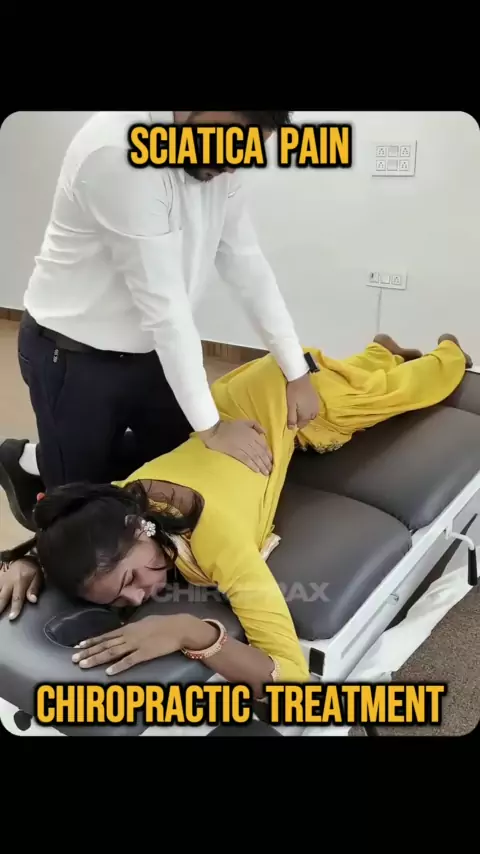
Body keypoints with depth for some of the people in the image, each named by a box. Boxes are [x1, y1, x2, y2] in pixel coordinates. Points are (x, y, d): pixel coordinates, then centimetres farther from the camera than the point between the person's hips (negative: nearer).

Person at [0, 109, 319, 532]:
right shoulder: (120, 151, -31)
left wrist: (297, 372, -5)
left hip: (147, 350, 8)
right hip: (73, 355, -7)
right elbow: (162, 303, -30)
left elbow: (248, 267, -3)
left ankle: (50, 459, 34)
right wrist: (211, 428, -25)